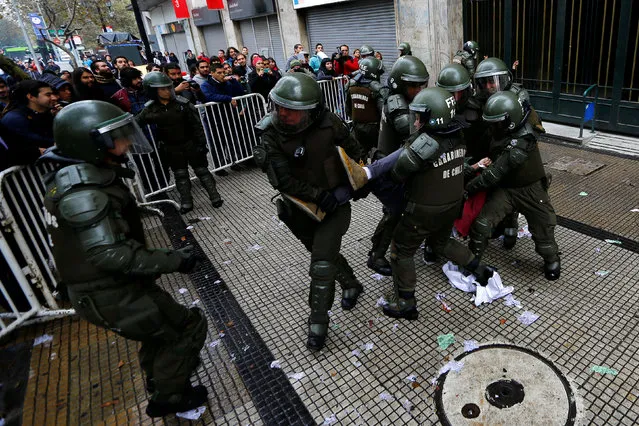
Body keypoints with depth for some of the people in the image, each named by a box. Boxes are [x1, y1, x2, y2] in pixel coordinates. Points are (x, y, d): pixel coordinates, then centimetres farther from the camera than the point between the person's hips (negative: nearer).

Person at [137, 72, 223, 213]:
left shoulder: (182, 103, -14)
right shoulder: (150, 109, -6)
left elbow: (196, 125, -10)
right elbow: (136, 122, 8)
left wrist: (201, 143, -11)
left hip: (190, 143, -2)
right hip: (171, 148, 2)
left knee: (201, 170, 8)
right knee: (180, 175, 12)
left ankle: (215, 197, 18)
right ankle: (186, 203, 22)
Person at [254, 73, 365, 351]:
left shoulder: (328, 124, -17)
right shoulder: (272, 134, -16)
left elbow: (352, 150, 3)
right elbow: (282, 178, -23)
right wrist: (318, 196, -27)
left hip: (335, 204, -2)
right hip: (301, 209, 3)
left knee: (321, 266, -8)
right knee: (326, 254, 22)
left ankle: (318, 323, 14)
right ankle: (351, 285, 52)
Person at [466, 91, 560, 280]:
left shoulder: (522, 141, -32)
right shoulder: (501, 132, -9)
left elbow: (496, 171, -33)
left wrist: (470, 187, -28)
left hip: (530, 189, -5)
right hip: (505, 188, 5)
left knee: (542, 229, 11)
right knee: (482, 222, -10)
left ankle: (551, 259, 41)